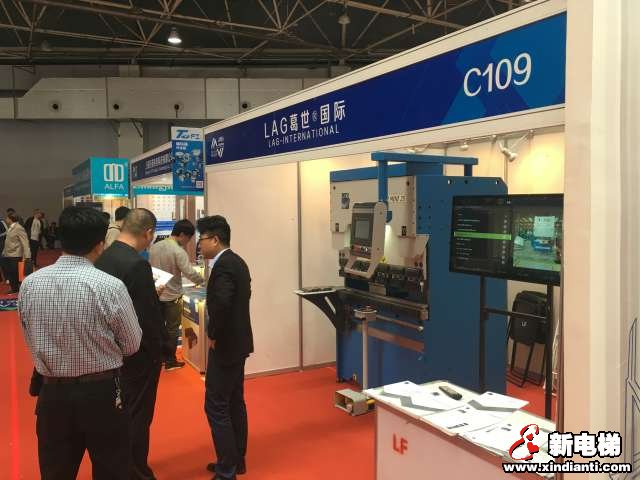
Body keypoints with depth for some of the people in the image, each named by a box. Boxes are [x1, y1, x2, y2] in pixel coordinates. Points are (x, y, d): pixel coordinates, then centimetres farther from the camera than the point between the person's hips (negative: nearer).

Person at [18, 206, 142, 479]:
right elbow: (132, 345, -7)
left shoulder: (29, 284, -6)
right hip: (102, 394, -4)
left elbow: (31, 340, 8)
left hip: (51, 394, 4)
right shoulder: (110, 287, -19)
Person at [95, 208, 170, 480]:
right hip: (138, 353, -8)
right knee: (137, 416, 8)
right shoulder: (137, 264, -26)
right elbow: (148, 317, -24)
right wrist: (160, 351, -11)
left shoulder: (103, 258, 0)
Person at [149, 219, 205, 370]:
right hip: (172, 296, -6)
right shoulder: (178, 251, -21)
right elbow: (190, 273, -23)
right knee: (172, 329, 7)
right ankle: (170, 361, 15)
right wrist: (204, 281, -9)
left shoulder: (154, 247, 0)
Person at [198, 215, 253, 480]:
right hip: (238, 341, 10)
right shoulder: (236, 262, 11)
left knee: (216, 406, -2)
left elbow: (221, 304, -33)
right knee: (235, 403, 17)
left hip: (225, 344, -10)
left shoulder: (222, 266, -20)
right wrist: (217, 333, 11)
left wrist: (212, 336, -18)